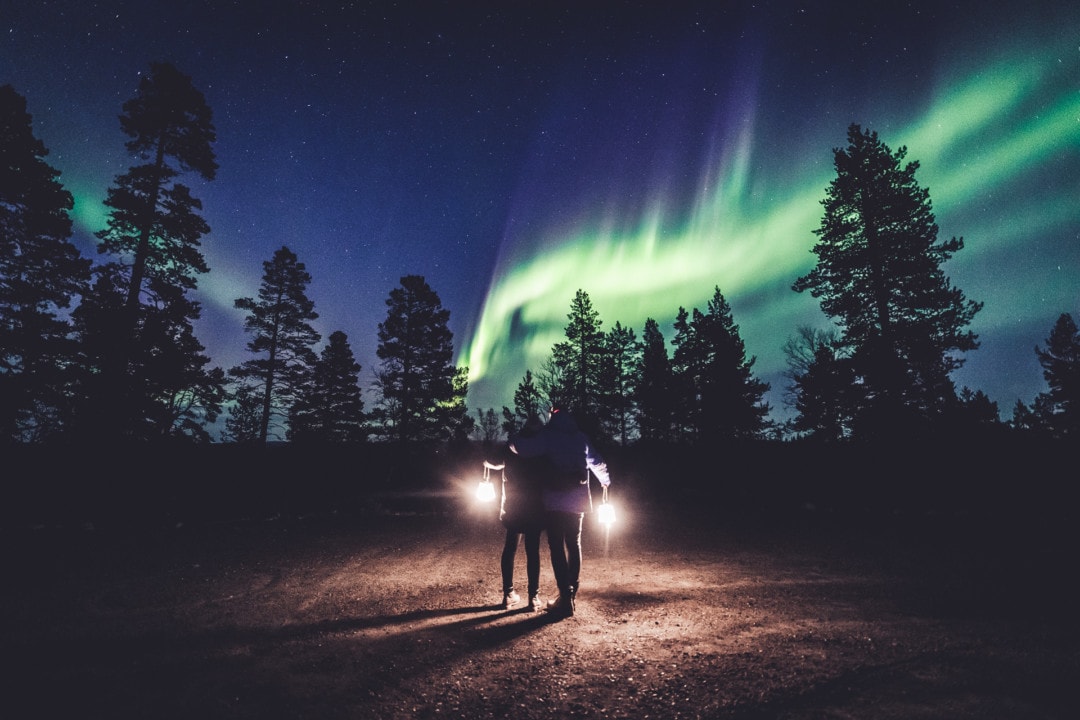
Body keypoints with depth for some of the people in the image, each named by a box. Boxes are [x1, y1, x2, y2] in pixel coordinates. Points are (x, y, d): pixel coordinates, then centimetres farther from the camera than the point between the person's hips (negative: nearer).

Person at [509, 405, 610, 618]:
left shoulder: (548, 436, -3)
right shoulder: (580, 437, 13)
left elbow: (521, 447, -19)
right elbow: (597, 463, 25)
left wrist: (513, 442, 5)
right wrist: (606, 481, 44)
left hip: (555, 499, -5)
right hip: (577, 498, 5)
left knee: (557, 546, -1)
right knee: (574, 544, 14)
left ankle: (565, 598, -4)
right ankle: (572, 594, 19)